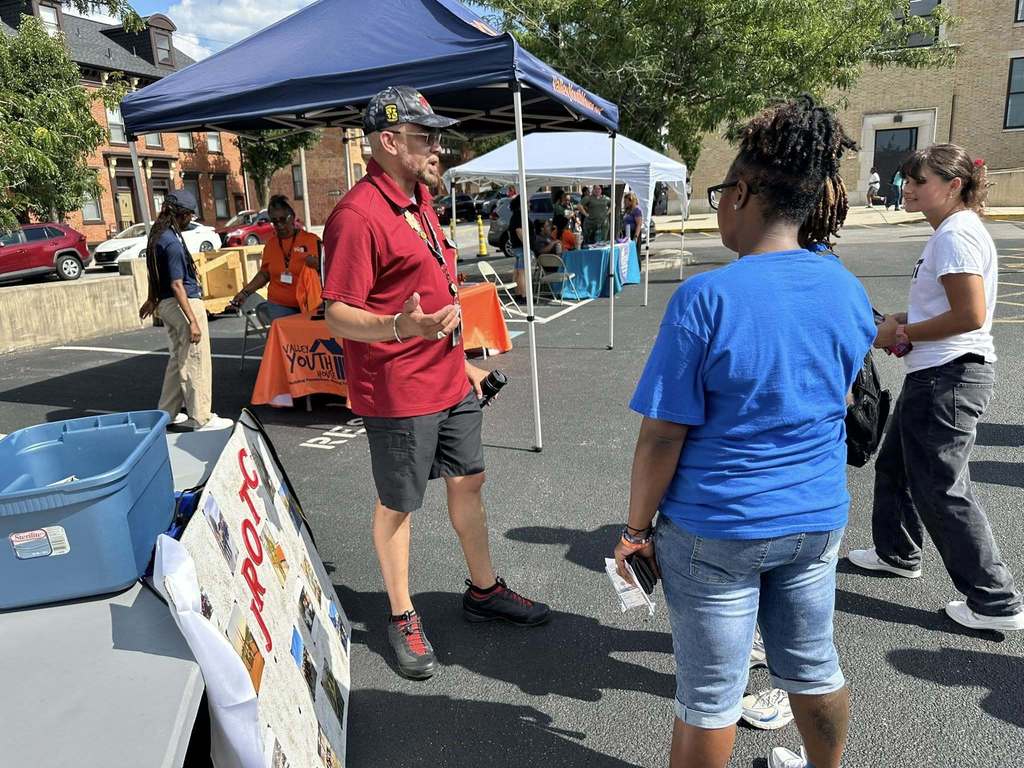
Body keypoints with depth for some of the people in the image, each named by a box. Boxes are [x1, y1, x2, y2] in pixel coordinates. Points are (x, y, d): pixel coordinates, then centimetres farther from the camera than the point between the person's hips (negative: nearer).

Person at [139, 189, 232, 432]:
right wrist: (192, 321, -24)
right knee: (196, 362, -3)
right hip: (183, 304, -10)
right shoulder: (172, 242, -20)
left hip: (166, 304, 10)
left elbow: (155, 274, 23)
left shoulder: (157, 236, 9)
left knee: (178, 359, 19)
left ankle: (167, 414, 27)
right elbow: (177, 285, -23)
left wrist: (152, 299, 35)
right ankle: (200, 418, 2)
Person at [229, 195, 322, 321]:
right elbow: (264, 274, 20)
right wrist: (245, 292, 12)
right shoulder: (271, 244, 12)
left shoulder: (311, 240, 1)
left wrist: (317, 265, -17)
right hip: (279, 307, 2)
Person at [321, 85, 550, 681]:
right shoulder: (358, 215, -18)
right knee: (397, 505, 7)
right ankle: (403, 618, 27)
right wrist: (403, 328, -39)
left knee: (469, 482, 18)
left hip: (451, 381, 9)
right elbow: (338, 316, -21)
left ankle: (484, 590, 37)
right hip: (399, 393, -9)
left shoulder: (420, 200, 12)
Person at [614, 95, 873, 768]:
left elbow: (663, 437, -19)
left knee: (709, 696, 13)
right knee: (813, 666, 26)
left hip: (717, 529, -5)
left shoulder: (706, 300, -21)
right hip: (817, 521, 6)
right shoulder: (849, 290, -1)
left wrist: (638, 527, -6)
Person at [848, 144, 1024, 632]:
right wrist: (906, 321, 7)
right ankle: (897, 553, 41)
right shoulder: (954, 231, 14)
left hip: (948, 377, -11)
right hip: (937, 374, 11)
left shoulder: (955, 235, -18)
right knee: (895, 465, 22)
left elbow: (971, 315, -25)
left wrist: (903, 334, -14)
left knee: (941, 490, -1)